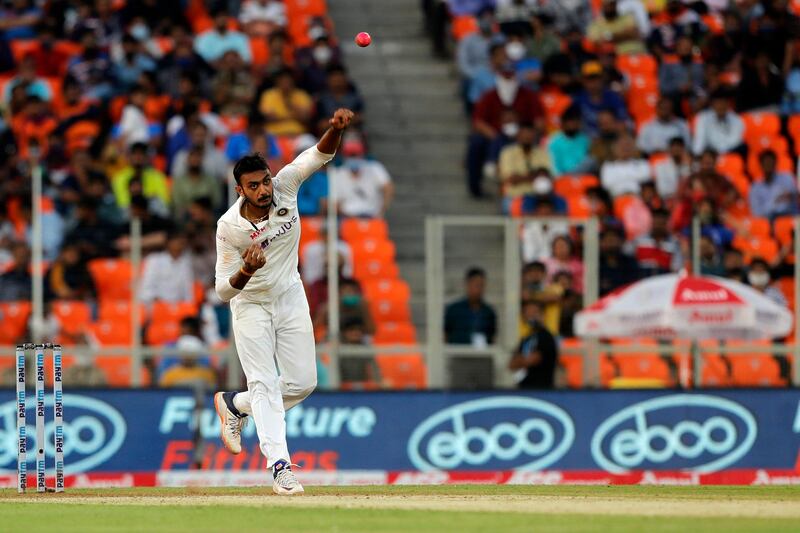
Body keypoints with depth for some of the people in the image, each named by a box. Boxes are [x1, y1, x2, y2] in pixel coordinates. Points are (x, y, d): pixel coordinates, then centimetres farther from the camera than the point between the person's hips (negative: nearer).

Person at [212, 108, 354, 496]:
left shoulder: (284, 188, -18)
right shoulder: (230, 227, -25)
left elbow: (320, 155, -23)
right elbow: (223, 290, -21)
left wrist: (336, 127, -44)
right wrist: (246, 271, -42)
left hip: (290, 297, 4)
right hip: (250, 304, -4)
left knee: (303, 382, 4)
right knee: (264, 383, -13)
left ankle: (235, 404, 27)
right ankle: (280, 465, -17)